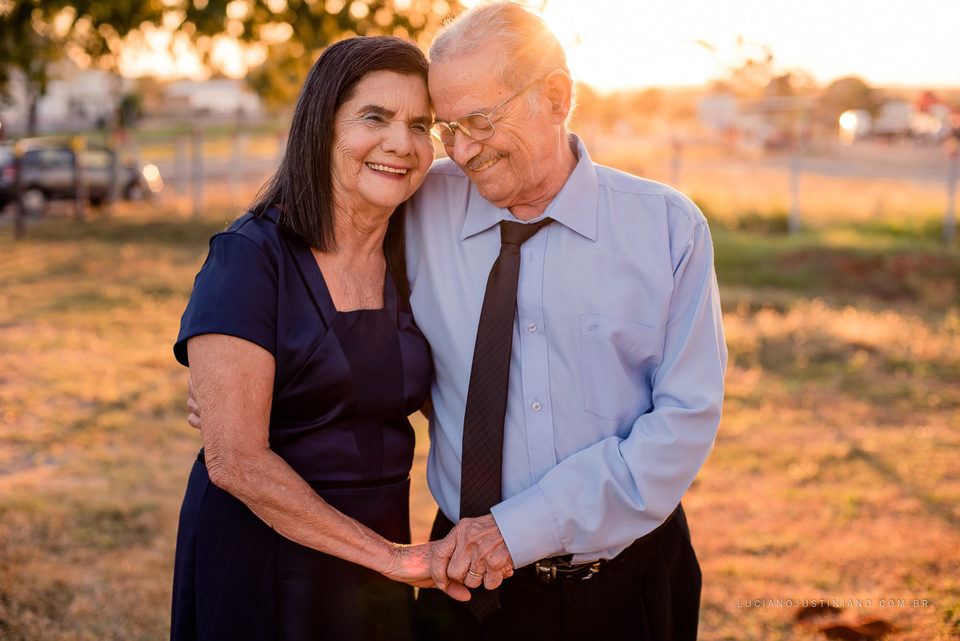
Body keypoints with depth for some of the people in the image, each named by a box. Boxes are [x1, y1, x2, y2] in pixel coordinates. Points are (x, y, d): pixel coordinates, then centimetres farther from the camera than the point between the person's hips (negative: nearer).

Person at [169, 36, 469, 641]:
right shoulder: (249, 256, -15)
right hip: (260, 558, -5)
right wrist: (387, 554, -16)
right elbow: (234, 461, -19)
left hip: (375, 569, 6)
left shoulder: (408, 263, 3)